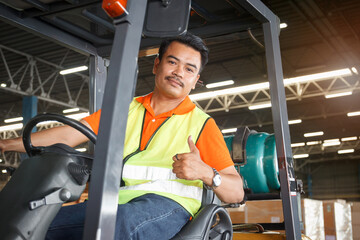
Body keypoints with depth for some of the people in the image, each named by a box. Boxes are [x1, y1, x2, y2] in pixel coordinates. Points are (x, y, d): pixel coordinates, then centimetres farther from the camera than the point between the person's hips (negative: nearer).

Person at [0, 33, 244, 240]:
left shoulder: (202, 123, 9)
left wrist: (205, 172, -19)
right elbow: (69, 135, 14)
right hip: (114, 201, 5)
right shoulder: (126, 109, 22)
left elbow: (236, 191, 3)